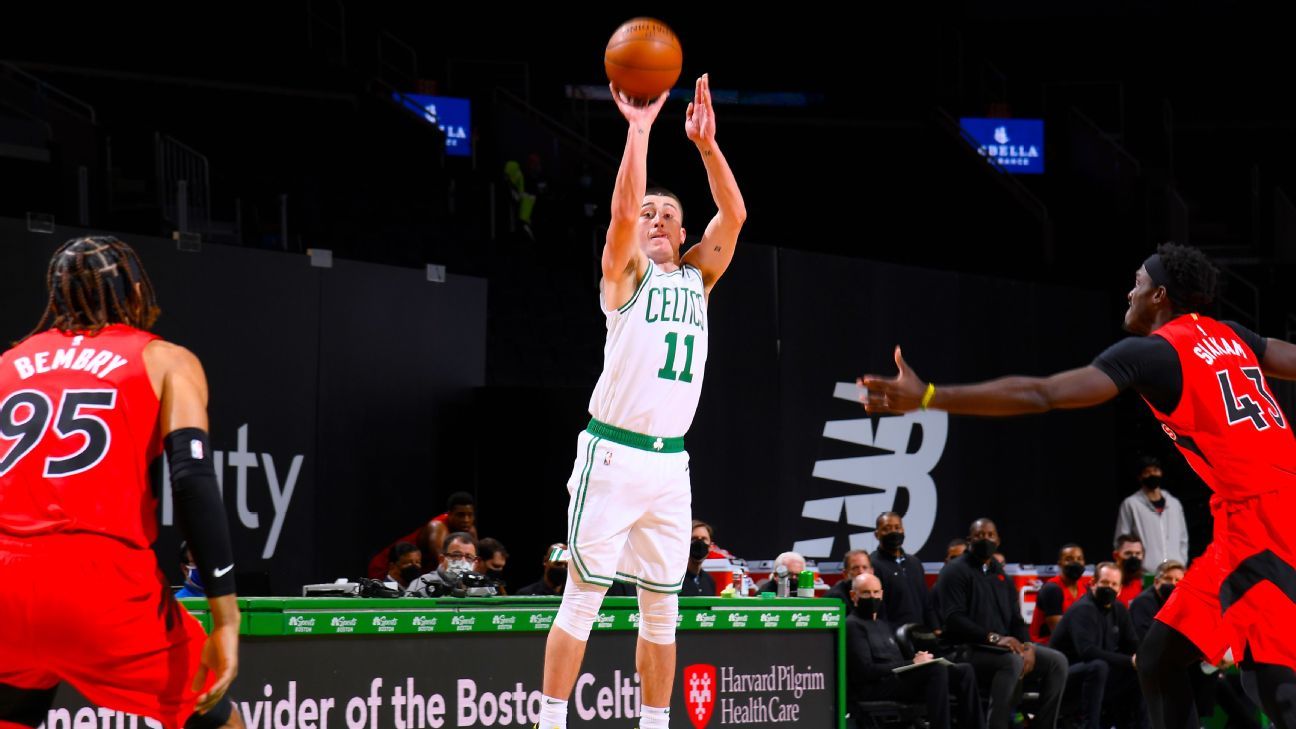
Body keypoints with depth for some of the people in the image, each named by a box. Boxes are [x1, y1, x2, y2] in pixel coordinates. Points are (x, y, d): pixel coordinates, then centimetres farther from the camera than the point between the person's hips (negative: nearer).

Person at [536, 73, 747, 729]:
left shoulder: (698, 278, 16)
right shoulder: (626, 273, 2)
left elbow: (733, 214, 4)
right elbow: (623, 210, -16)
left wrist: (706, 143, -5)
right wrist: (639, 128, -15)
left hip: (669, 462, 5)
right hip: (613, 454, -5)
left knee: (661, 605, 8)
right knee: (583, 596, -7)